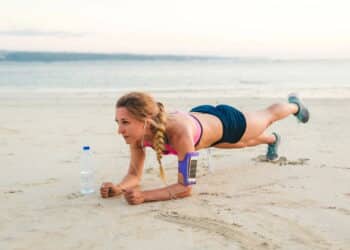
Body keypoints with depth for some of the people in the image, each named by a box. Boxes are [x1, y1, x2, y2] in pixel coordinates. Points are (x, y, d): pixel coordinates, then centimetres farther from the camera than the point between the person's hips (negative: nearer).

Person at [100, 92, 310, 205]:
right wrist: (118, 188, -41)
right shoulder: (137, 132, -33)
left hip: (224, 122, -4)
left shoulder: (179, 132, -51)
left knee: (267, 117, 30)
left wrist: (144, 196, -57)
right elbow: (135, 174, -20)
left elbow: (186, 188, -46)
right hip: (200, 116, 5)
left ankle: (295, 105, 65)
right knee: (245, 143, 37)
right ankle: (272, 140, 72)